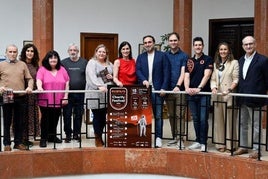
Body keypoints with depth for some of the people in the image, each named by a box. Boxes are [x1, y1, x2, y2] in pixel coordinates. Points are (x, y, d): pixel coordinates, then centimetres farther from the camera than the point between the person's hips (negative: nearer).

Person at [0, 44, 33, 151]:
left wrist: (29, 87, -7)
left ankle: (18, 142, 17)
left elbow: (29, 78, 10)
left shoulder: (22, 64, 11)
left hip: (21, 97, 2)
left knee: (19, 122, 7)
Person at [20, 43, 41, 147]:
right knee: (23, 116, -3)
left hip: (33, 94, 6)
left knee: (31, 115, 7)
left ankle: (26, 138, 16)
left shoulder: (35, 65, 13)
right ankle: (22, 138, 4)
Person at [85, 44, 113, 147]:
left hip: (107, 95, 5)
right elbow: (92, 77, -14)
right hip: (95, 95, -5)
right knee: (97, 116, -3)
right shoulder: (92, 63, 1)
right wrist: (99, 86, -29)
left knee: (104, 116, 3)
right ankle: (98, 138, 9)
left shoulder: (109, 64, 19)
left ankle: (100, 136, 20)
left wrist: (112, 77, 3)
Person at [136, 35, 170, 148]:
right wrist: (143, 80, -15)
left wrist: (164, 88, -9)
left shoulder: (162, 56, 5)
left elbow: (166, 73, -1)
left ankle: (158, 138, 3)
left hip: (158, 90, -3)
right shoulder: (140, 57, 15)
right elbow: (138, 71, 4)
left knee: (158, 116, -2)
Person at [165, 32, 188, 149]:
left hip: (179, 89, -3)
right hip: (168, 89, 4)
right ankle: (174, 137, 17)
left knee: (180, 115, -4)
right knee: (171, 115, 9)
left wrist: (178, 86, -20)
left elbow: (183, 73, -8)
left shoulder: (184, 56, 1)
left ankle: (180, 138, 0)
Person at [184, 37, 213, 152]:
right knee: (195, 119, 9)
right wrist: (187, 88, -12)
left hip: (204, 93, -4)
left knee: (203, 119, -6)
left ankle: (203, 143, 2)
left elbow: (206, 75, -10)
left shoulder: (208, 59, 1)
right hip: (191, 94, 4)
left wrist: (199, 88, -21)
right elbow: (186, 76, 6)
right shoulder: (189, 61, 13)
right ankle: (198, 141, 18)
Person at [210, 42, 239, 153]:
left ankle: (229, 145, 5)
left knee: (229, 121, -2)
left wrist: (229, 89, -18)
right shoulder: (215, 64, 17)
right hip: (217, 96, 5)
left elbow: (236, 79, -4)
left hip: (229, 95, -4)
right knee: (218, 121, 6)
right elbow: (213, 79, 13)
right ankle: (220, 144, 13)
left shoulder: (234, 63, 2)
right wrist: (213, 87, -6)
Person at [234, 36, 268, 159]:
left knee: (256, 125, 1)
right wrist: (238, 95, 8)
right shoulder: (241, 60, 12)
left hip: (254, 99, -7)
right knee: (242, 124, 14)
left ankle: (256, 149, 11)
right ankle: (243, 146, 26)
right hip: (242, 99, 7)